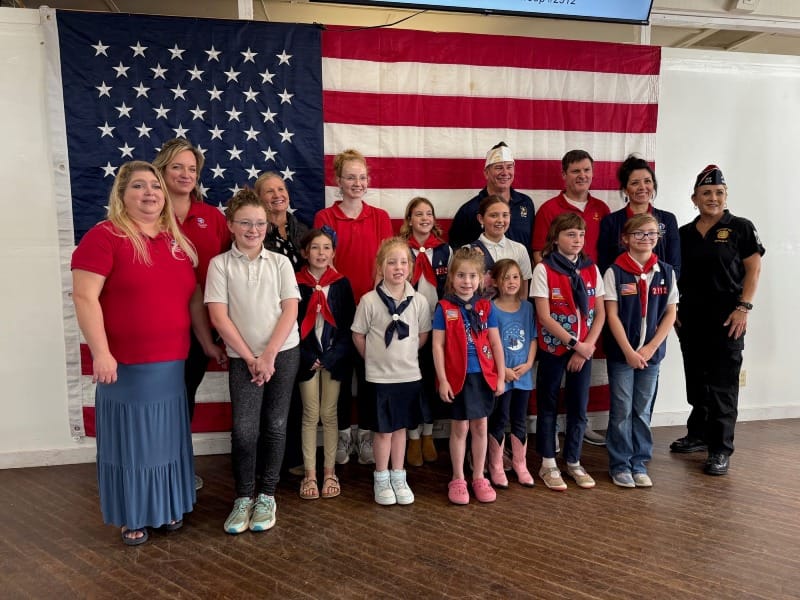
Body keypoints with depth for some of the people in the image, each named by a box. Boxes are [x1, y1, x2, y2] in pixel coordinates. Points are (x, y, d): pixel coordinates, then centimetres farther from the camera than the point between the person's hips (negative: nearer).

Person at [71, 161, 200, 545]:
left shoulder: (177, 241, 11)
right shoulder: (104, 236, -9)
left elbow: (194, 297, 15)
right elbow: (84, 297, -15)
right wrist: (101, 352, -19)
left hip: (171, 363, 6)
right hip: (125, 364, -6)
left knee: (167, 438, 16)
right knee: (130, 440, 8)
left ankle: (168, 507, 34)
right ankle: (131, 517, 26)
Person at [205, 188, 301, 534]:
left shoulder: (280, 262, 4)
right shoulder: (220, 264, 0)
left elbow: (290, 311, -1)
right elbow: (218, 316, -5)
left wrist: (269, 355, -10)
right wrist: (250, 357, -9)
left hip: (283, 353, 1)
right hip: (243, 357, -1)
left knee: (275, 426, 5)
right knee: (244, 429, -6)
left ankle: (267, 495, 20)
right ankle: (243, 497, 13)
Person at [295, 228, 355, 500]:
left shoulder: (341, 283, 1)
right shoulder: (296, 283, -2)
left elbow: (348, 325, 0)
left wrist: (330, 357, -9)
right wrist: (309, 357, -10)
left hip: (334, 357, 1)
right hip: (307, 358, -1)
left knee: (329, 415, 7)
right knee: (310, 415, 5)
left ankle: (329, 472, 18)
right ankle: (310, 475, 15)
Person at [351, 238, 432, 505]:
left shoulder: (419, 301, -5)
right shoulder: (369, 300, -11)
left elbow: (423, 335, 8)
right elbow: (358, 336, -2)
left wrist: (404, 354, 6)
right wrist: (374, 359, 4)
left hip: (409, 374, 3)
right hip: (380, 375, -2)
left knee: (401, 427, 15)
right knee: (384, 429, 8)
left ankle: (398, 477, 29)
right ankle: (381, 479, 25)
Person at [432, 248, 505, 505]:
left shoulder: (486, 307, 3)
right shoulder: (444, 308, -6)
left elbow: (496, 344, 6)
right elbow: (438, 345, -6)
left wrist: (501, 376, 3)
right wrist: (442, 380, -10)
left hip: (484, 376, 3)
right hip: (457, 376, -3)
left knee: (480, 426, 12)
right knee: (460, 427, 8)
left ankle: (479, 478, 26)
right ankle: (458, 480, 22)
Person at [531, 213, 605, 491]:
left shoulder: (591, 269, 4)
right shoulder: (543, 269, -9)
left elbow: (600, 313, 3)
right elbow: (544, 316, -13)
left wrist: (587, 346, -8)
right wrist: (575, 343, -14)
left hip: (584, 350, 4)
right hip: (553, 348, -4)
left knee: (579, 407, 10)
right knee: (548, 407, 7)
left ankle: (573, 462, 26)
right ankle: (548, 465, 19)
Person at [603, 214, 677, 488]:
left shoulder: (666, 272, 3)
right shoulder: (615, 272, -7)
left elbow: (670, 313, 4)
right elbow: (612, 315, -8)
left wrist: (651, 347, -7)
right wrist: (628, 351, -13)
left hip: (652, 352, 3)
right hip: (621, 352, -3)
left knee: (643, 409, 12)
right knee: (621, 410, 4)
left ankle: (639, 463, 24)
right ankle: (620, 465, 17)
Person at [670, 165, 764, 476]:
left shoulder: (741, 228, -1)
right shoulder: (684, 233, 10)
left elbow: (753, 269, -3)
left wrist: (743, 307, -12)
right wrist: (674, 308, 7)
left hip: (726, 319, -4)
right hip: (690, 319, 5)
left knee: (723, 384, -2)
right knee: (696, 380, 14)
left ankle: (720, 450, 5)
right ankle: (698, 435, 30)